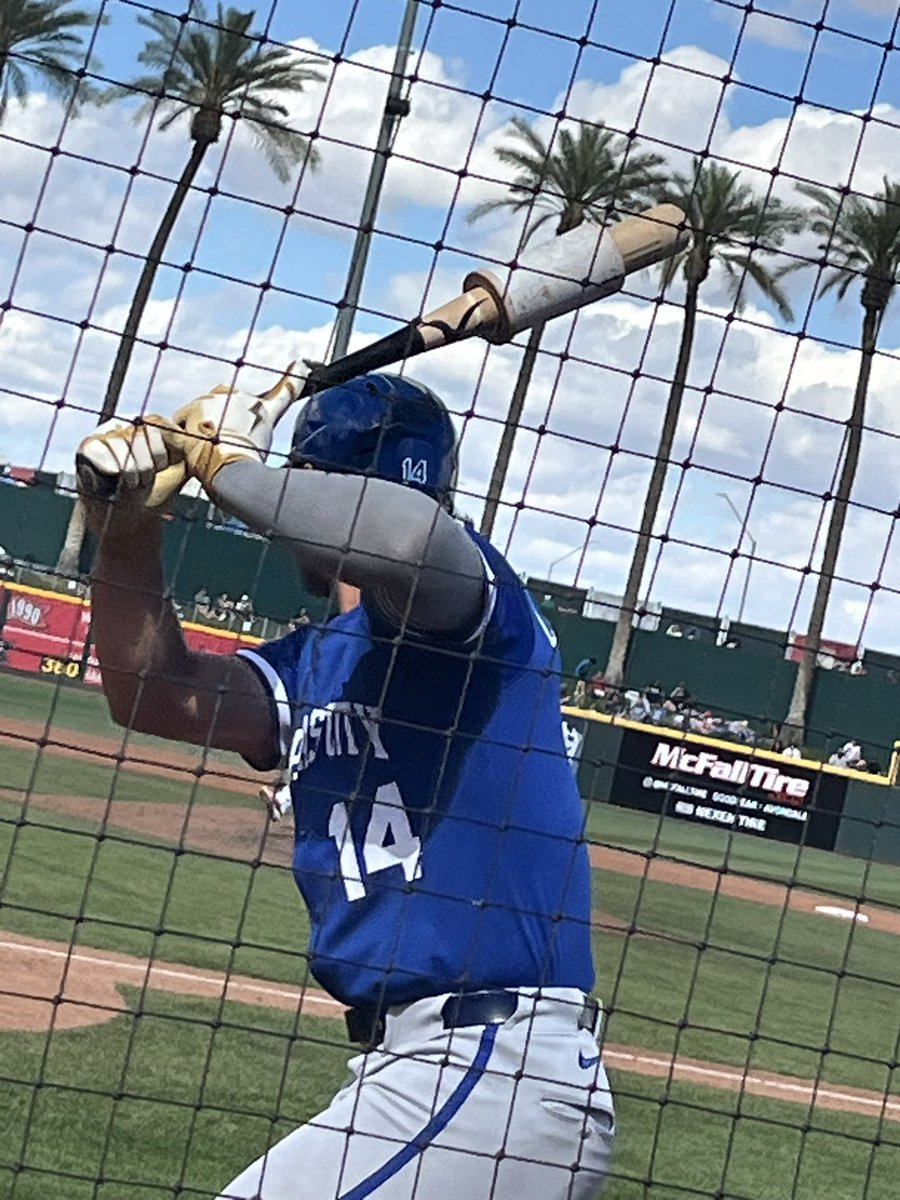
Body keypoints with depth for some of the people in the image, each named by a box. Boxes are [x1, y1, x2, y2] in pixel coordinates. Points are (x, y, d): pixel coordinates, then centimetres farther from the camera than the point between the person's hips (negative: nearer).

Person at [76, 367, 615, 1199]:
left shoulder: (479, 599, -9)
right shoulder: (315, 664, 17)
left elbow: (410, 537, -31)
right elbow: (158, 693, 10)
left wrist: (227, 468, -16)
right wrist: (127, 528, -4)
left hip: (495, 1069, -9)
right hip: (404, 1063, 9)